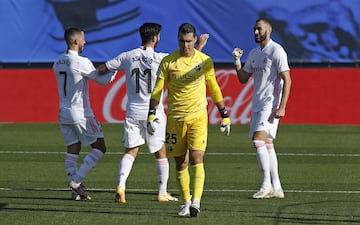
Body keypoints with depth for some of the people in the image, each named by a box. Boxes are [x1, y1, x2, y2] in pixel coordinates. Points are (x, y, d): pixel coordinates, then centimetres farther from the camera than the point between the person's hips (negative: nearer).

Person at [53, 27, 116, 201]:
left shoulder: (58, 63, 7)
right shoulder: (81, 62, -15)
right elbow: (103, 80, -8)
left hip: (63, 113, 7)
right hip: (80, 113, -7)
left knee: (72, 150, 8)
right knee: (99, 147, 2)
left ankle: (76, 191, 3)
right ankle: (76, 180, -7)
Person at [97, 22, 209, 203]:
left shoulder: (127, 57, 0)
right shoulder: (160, 59, -9)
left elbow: (101, 70, 6)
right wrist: (200, 46, 14)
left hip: (133, 112, 2)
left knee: (131, 151, 3)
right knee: (160, 152, 12)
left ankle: (121, 185, -18)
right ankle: (163, 192, 19)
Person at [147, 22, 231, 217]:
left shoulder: (204, 60, 2)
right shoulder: (168, 62, 0)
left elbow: (214, 89, 12)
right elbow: (157, 90, 2)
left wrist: (224, 116, 13)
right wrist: (152, 114, -10)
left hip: (198, 117, -1)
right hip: (175, 118, 1)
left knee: (196, 159, -14)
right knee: (180, 163, 4)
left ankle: (196, 201, -21)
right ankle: (186, 202, 14)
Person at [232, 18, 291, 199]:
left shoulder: (276, 51, -9)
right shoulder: (254, 54, 16)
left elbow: (287, 80, -13)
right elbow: (243, 79, 21)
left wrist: (281, 107, -19)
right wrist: (237, 61, 4)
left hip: (270, 103, -8)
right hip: (257, 104, 8)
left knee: (258, 140, -19)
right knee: (267, 144, 7)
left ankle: (267, 184, -17)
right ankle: (276, 187, 9)